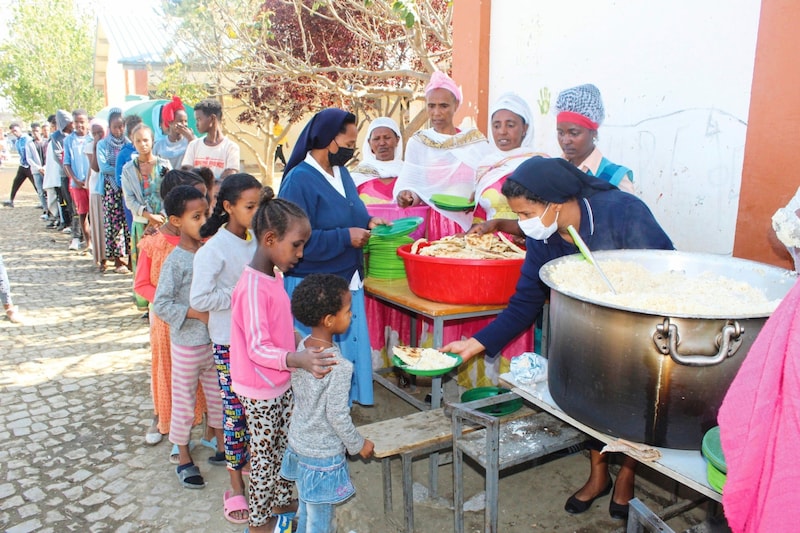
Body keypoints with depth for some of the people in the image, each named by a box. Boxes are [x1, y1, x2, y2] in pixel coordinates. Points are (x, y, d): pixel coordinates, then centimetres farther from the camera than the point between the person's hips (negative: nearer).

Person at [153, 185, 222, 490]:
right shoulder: (176, 261, -18)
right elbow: (160, 304, -19)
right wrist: (197, 313, -24)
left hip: (215, 339, 5)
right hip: (187, 344, -5)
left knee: (218, 394, 19)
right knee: (184, 400, 11)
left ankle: (221, 444, 38)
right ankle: (184, 458, 28)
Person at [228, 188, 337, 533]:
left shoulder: (275, 274, 1)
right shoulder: (253, 287, -27)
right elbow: (257, 349, -31)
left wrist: (302, 351, 19)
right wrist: (296, 360, -46)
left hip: (281, 383, 8)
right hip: (260, 391, -8)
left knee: (284, 446, 22)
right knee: (264, 454, 10)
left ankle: (282, 503, 42)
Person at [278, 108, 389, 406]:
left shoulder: (340, 171, 9)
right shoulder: (299, 180, -17)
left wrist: (367, 222, 2)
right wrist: (346, 237, -21)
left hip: (348, 282, 8)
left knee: (350, 352, 16)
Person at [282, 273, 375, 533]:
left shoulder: (303, 346, -6)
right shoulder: (338, 366, -28)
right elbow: (337, 415, -23)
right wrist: (358, 445, -7)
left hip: (298, 442, 7)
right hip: (323, 454, -7)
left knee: (306, 510, 25)